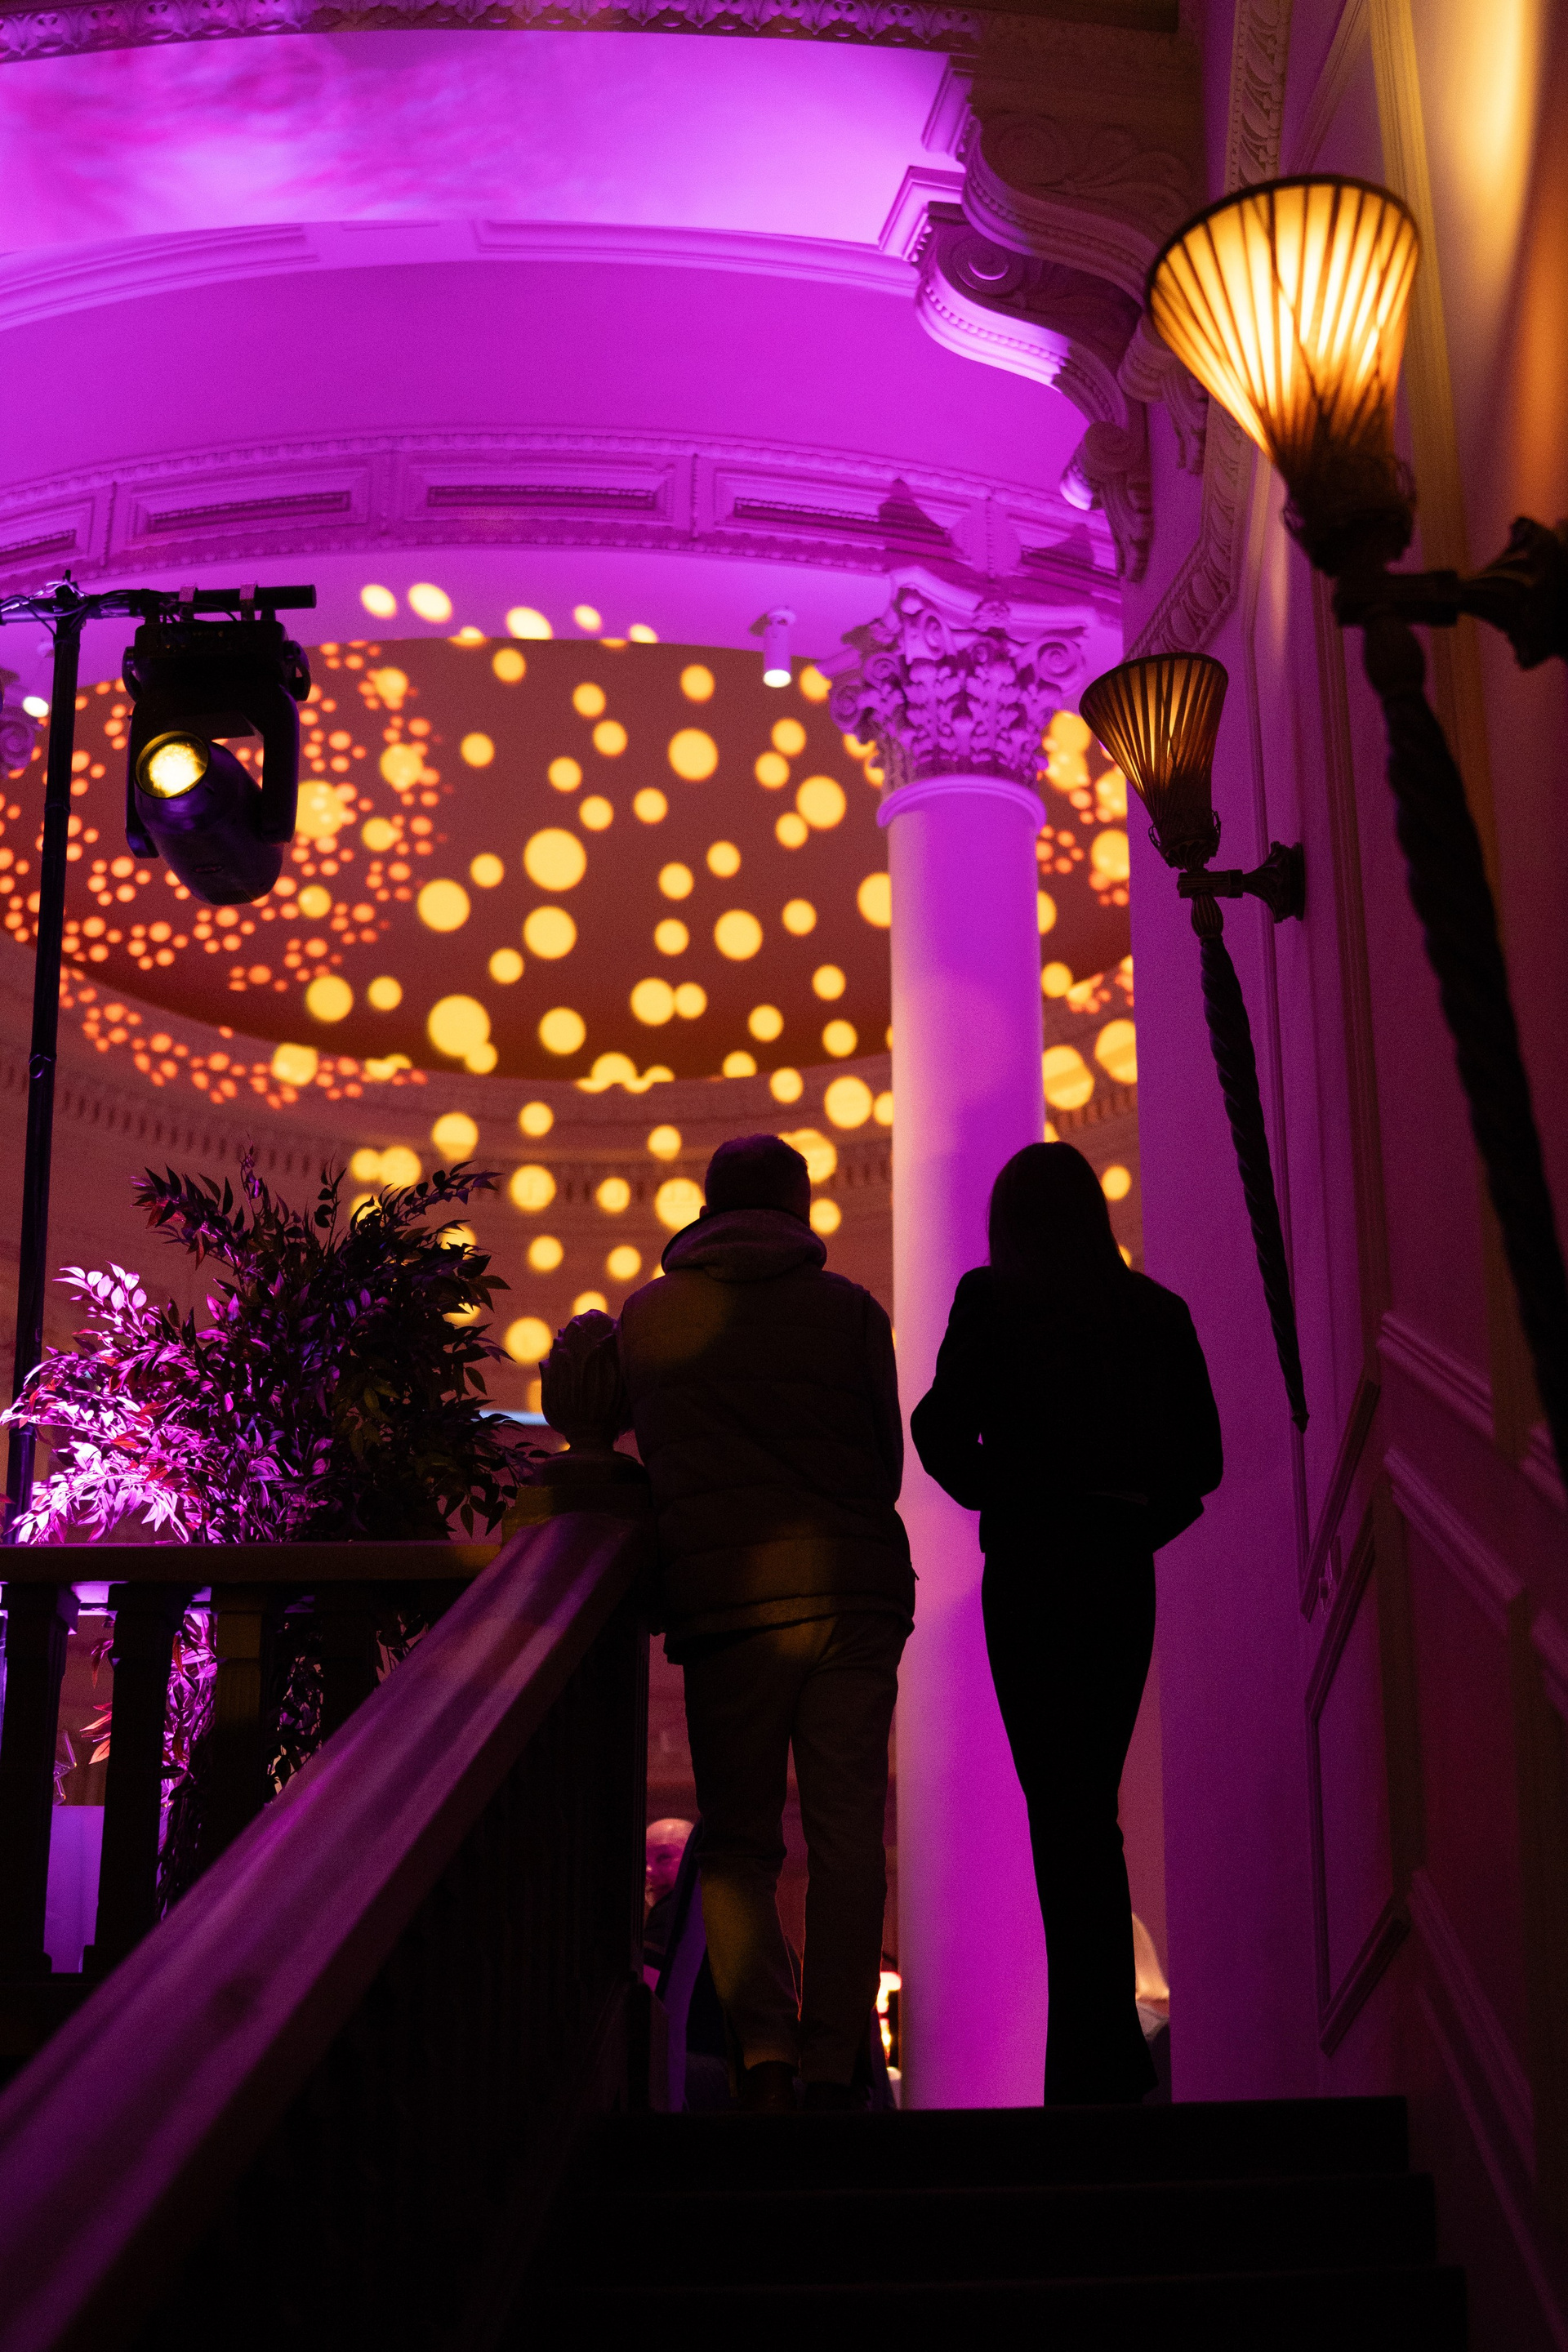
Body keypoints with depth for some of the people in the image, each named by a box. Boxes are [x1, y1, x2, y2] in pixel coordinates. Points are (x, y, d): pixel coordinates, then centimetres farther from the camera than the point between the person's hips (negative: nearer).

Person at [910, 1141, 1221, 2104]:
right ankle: (1100, 2056, 21)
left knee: (1061, 1809, 2)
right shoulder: (1156, 1310, 6)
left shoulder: (991, 1301, -4)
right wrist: (1136, 1526, 9)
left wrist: (995, 1497, 7)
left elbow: (942, 1431, -10)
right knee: (1091, 1803, 15)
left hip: (1030, 1566, -4)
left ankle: (1106, 2060, 2)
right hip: (1124, 1570, 4)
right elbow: (1203, 1456, 3)